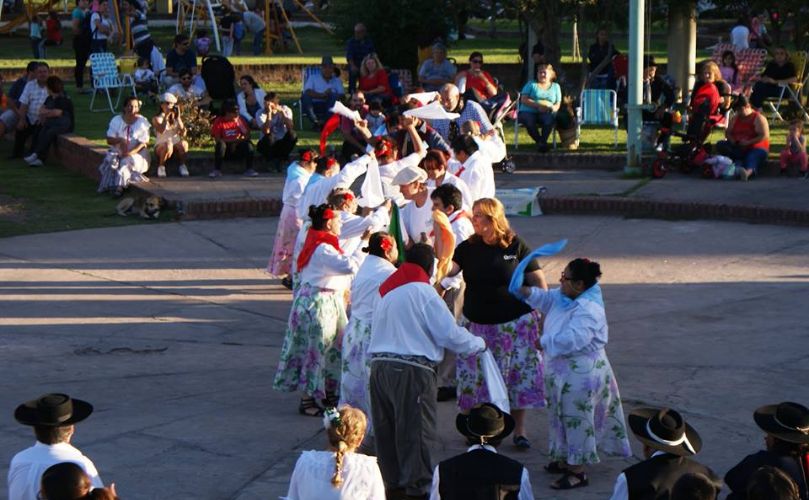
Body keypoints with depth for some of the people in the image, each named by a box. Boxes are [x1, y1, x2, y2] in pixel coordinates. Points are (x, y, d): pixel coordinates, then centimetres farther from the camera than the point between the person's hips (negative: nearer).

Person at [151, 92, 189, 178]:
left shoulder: (176, 118, 5)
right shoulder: (157, 118, -7)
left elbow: (183, 133, -8)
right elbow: (161, 131, -27)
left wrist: (178, 118, -16)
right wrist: (166, 116, -24)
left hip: (175, 145, 2)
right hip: (161, 147, -2)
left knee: (183, 143, -32)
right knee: (168, 145, -38)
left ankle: (182, 165, -7)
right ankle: (161, 166, -11)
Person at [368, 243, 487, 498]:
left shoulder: (388, 292, 17)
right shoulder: (423, 292, -8)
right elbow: (450, 333, -8)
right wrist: (479, 344, 8)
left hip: (379, 364, 8)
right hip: (411, 369, -8)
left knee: (386, 427, 15)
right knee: (416, 429, 0)